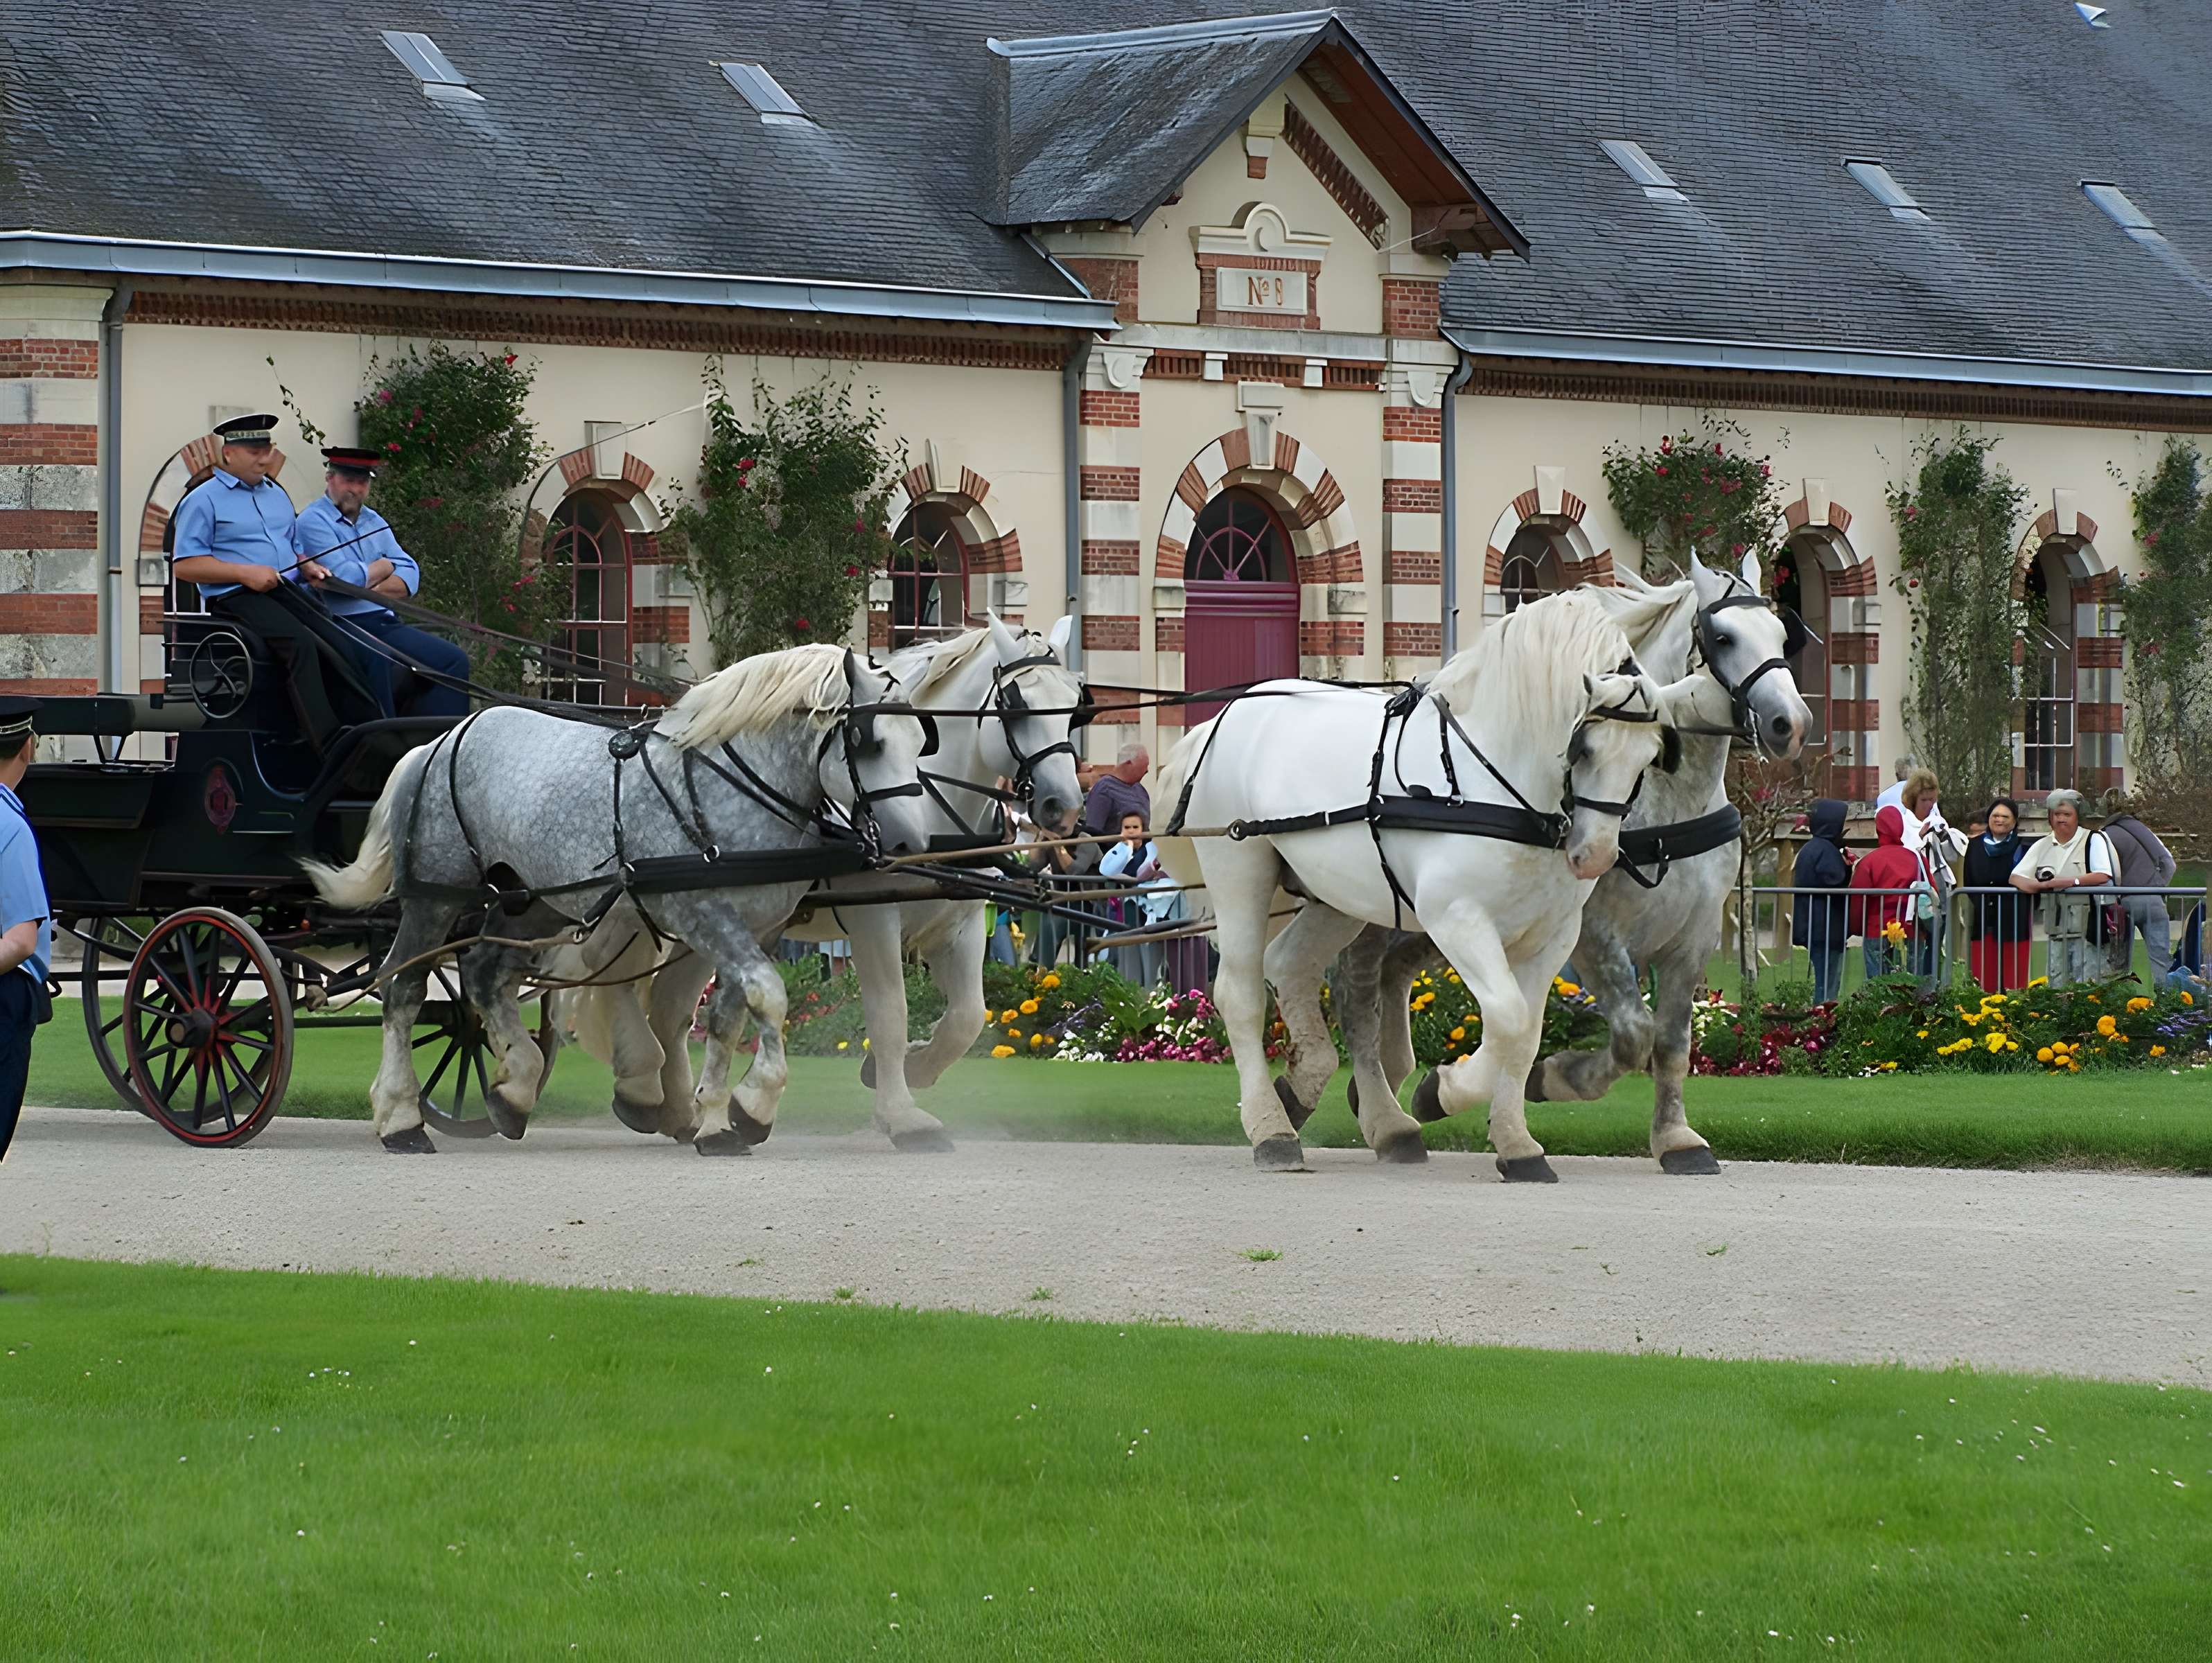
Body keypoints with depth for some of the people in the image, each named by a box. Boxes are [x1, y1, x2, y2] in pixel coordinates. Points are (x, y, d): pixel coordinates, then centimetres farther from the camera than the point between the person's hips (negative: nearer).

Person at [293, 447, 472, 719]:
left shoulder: (374, 522, 21)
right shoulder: (313, 521, -2)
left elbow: (411, 576, 9)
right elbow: (347, 577, -15)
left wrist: (371, 588, -10)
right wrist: (386, 567, 5)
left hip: (383, 623, 8)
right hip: (343, 626, -8)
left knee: (453, 660, -5)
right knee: (377, 660, -39)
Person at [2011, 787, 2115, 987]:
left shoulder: (2093, 840, 3)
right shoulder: (2042, 846, 16)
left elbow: (2102, 877, -11)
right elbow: (2016, 877, 12)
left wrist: (2063, 882, -15)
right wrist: (2034, 885, -12)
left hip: (2087, 929, -5)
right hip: (2055, 931, 5)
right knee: (2057, 986, 3)